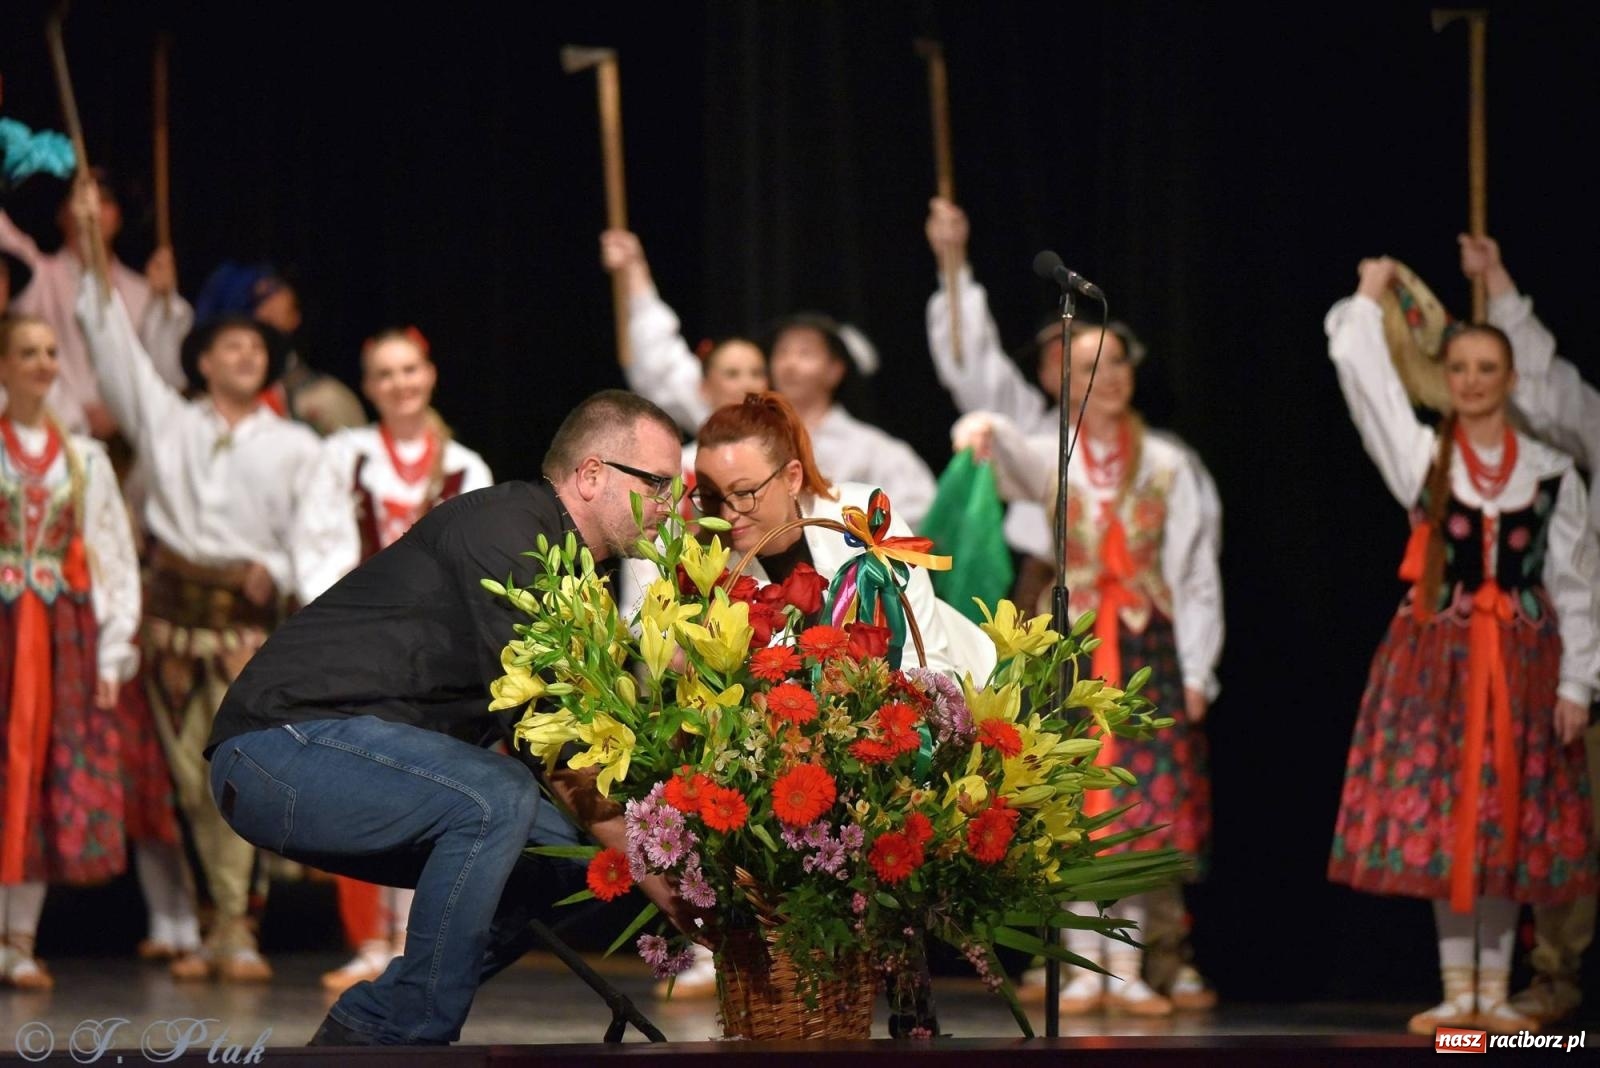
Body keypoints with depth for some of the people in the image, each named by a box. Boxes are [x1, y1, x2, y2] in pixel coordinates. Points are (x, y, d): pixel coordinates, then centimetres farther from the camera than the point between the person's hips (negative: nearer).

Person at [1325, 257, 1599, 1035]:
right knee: (1440, 821, -2)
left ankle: (1494, 994, 8)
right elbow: (1360, 370, -6)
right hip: (1437, 657, 0)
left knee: (1509, 827, 2)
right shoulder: (1421, 457, 2)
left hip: (1523, 663, 0)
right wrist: (1368, 298, 4)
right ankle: (1458, 993, 4)